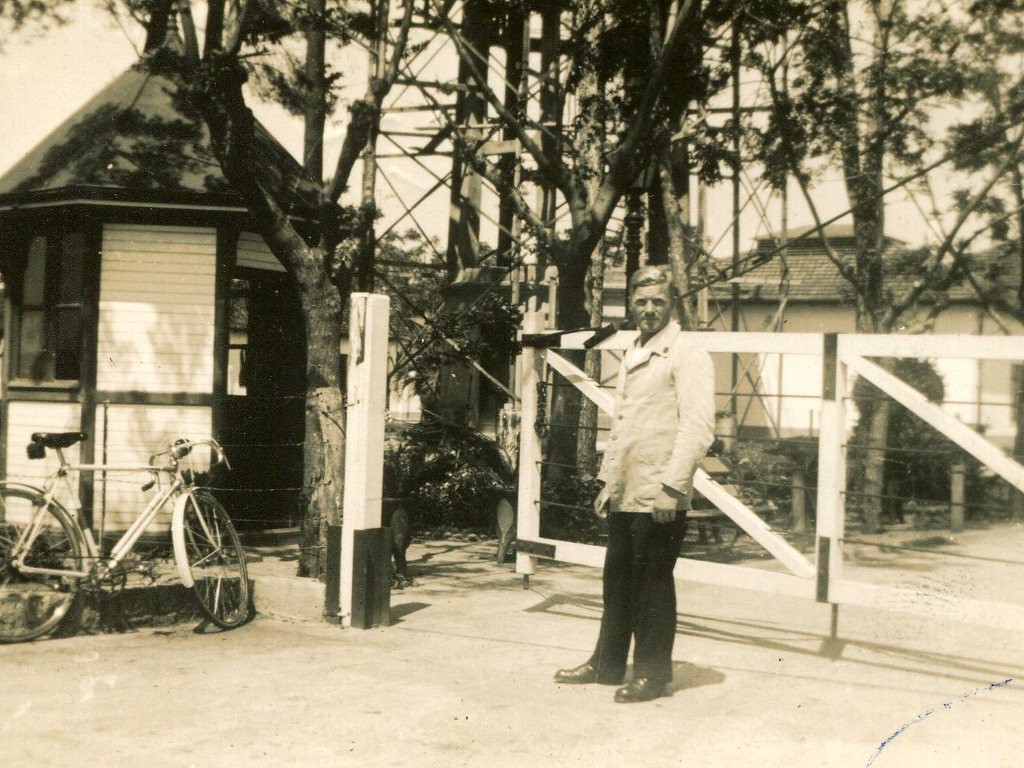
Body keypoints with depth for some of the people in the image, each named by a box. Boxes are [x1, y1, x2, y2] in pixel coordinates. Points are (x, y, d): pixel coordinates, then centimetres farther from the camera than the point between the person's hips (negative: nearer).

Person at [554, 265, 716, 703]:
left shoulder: (686, 355, -8)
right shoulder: (632, 358, 19)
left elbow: (698, 425, -16)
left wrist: (672, 485, -21)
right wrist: (607, 481, 20)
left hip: (658, 496, -8)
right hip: (624, 494, 8)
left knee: (652, 583, 0)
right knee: (617, 580, 14)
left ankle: (652, 674, 11)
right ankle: (608, 663, 25)